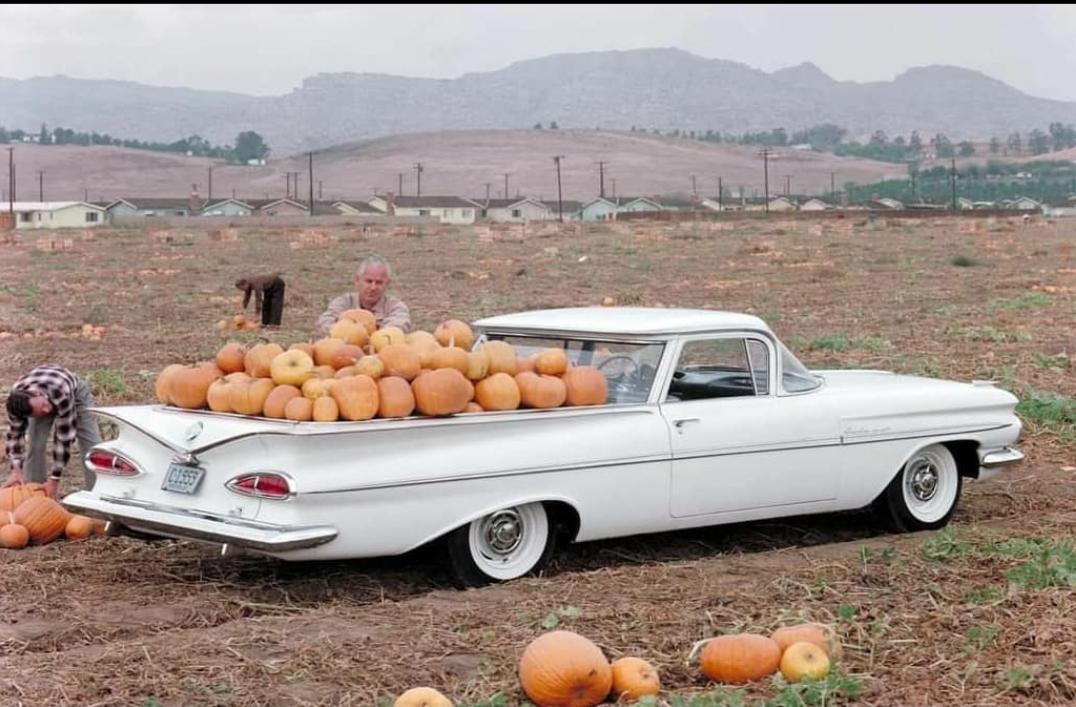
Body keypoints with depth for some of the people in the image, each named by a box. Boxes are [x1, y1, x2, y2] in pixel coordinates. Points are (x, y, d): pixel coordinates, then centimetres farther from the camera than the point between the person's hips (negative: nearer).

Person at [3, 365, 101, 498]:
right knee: (36, 445, -13)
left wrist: (54, 479, -38)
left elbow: (65, 437, -40)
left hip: (75, 392, -2)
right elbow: (15, 434, -20)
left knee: (91, 444, -11)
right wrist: (16, 469, -32)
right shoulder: (17, 400, -35)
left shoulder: (61, 393, -47)